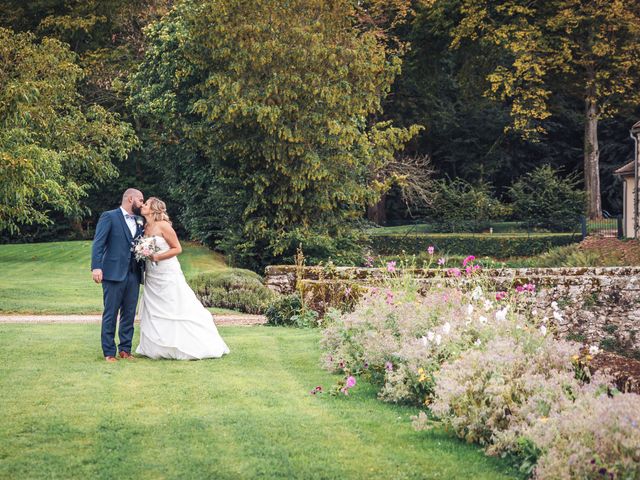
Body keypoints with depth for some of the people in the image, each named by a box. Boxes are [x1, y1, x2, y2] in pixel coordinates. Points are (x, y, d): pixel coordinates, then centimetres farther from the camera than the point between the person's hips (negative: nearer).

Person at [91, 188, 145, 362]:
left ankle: (125, 349, 16)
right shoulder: (109, 217, -2)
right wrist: (96, 267, -19)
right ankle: (109, 352, 3)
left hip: (133, 274, 6)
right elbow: (98, 243, -9)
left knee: (129, 313, 8)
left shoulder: (139, 222, 16)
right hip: (114, 273, -6)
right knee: (110, 314, -2)